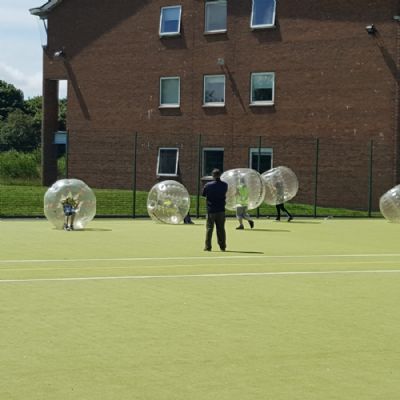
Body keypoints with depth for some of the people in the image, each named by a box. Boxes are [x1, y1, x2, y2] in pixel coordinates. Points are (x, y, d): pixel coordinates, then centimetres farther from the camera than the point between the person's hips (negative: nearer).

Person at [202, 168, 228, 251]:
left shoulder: (208, 185, -9)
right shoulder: (224, 185, -1)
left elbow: (204, 195, 3)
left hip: (211, 210, -2)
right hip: (221, 210, 2)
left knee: (209, 229, 3)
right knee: (221, 229, 9)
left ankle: (208, 247, 0)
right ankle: (222, 246, 11)